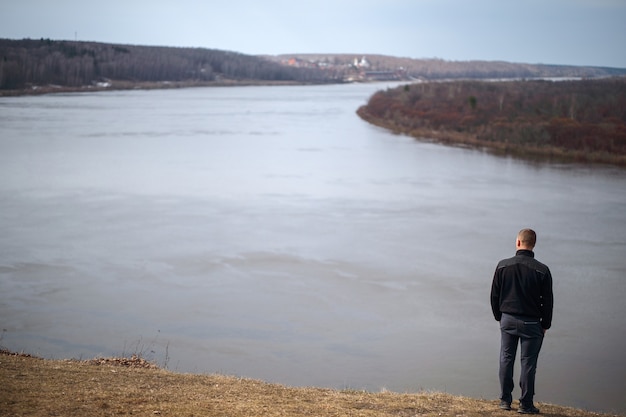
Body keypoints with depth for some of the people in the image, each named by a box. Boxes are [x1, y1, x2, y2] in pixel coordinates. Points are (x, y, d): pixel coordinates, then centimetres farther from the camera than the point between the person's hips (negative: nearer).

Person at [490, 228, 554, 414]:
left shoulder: (503, 266, -5)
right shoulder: (542, 270, -10)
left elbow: (494, 295, 2)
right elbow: (547, 301, -5)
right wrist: (545, 325, 6)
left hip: (508, 320, 2)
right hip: (531, 322, -2)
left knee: (506, 359, 12)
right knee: (528, 362, 4)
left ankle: (505, 400, 17)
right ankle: (526, 404, 8)